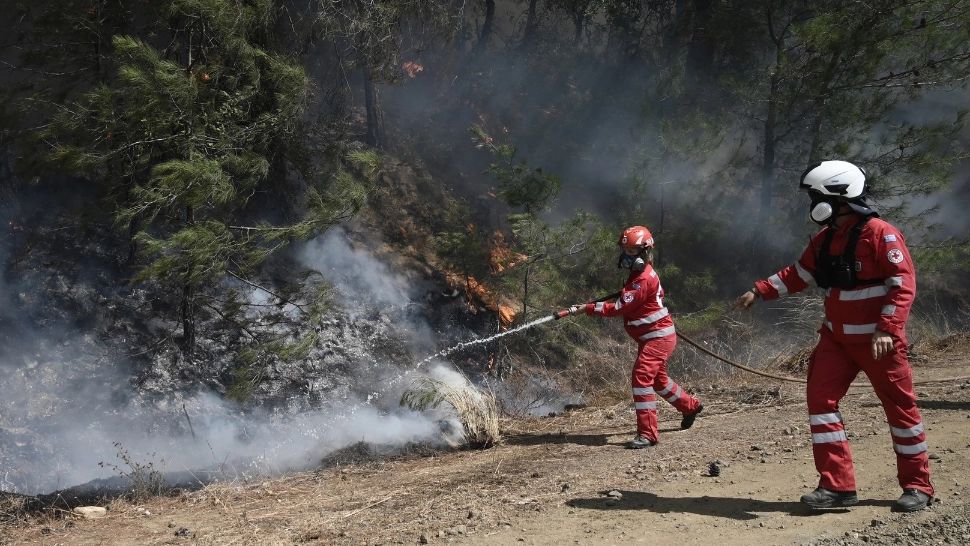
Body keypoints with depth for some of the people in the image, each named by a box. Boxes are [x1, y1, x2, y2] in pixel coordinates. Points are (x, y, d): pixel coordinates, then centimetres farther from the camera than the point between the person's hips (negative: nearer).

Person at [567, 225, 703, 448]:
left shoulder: (644, 279, -22)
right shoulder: (639, 274, 11)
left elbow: (619, 307, -26)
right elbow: (625, 302, 17)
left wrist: (586, 308, -25)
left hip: (658, 336, -11)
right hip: (651, 336, 11)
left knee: (642, 377, -19)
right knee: (657, 379, 24)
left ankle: (647, 434, -19)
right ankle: (690, 406, 46)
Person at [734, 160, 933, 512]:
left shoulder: (880, 233, -15)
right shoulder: (824, 241, 8)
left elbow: (904, 284, -19)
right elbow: (797, 274, 20)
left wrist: (887, 330, -25)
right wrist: (759, 292, 14)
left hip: (878, 339, -7)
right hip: (836, 337, 7)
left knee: (900, 408, 4)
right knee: (820, 399, -2)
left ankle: (918, 487, 18)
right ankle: (837, 486, 2)